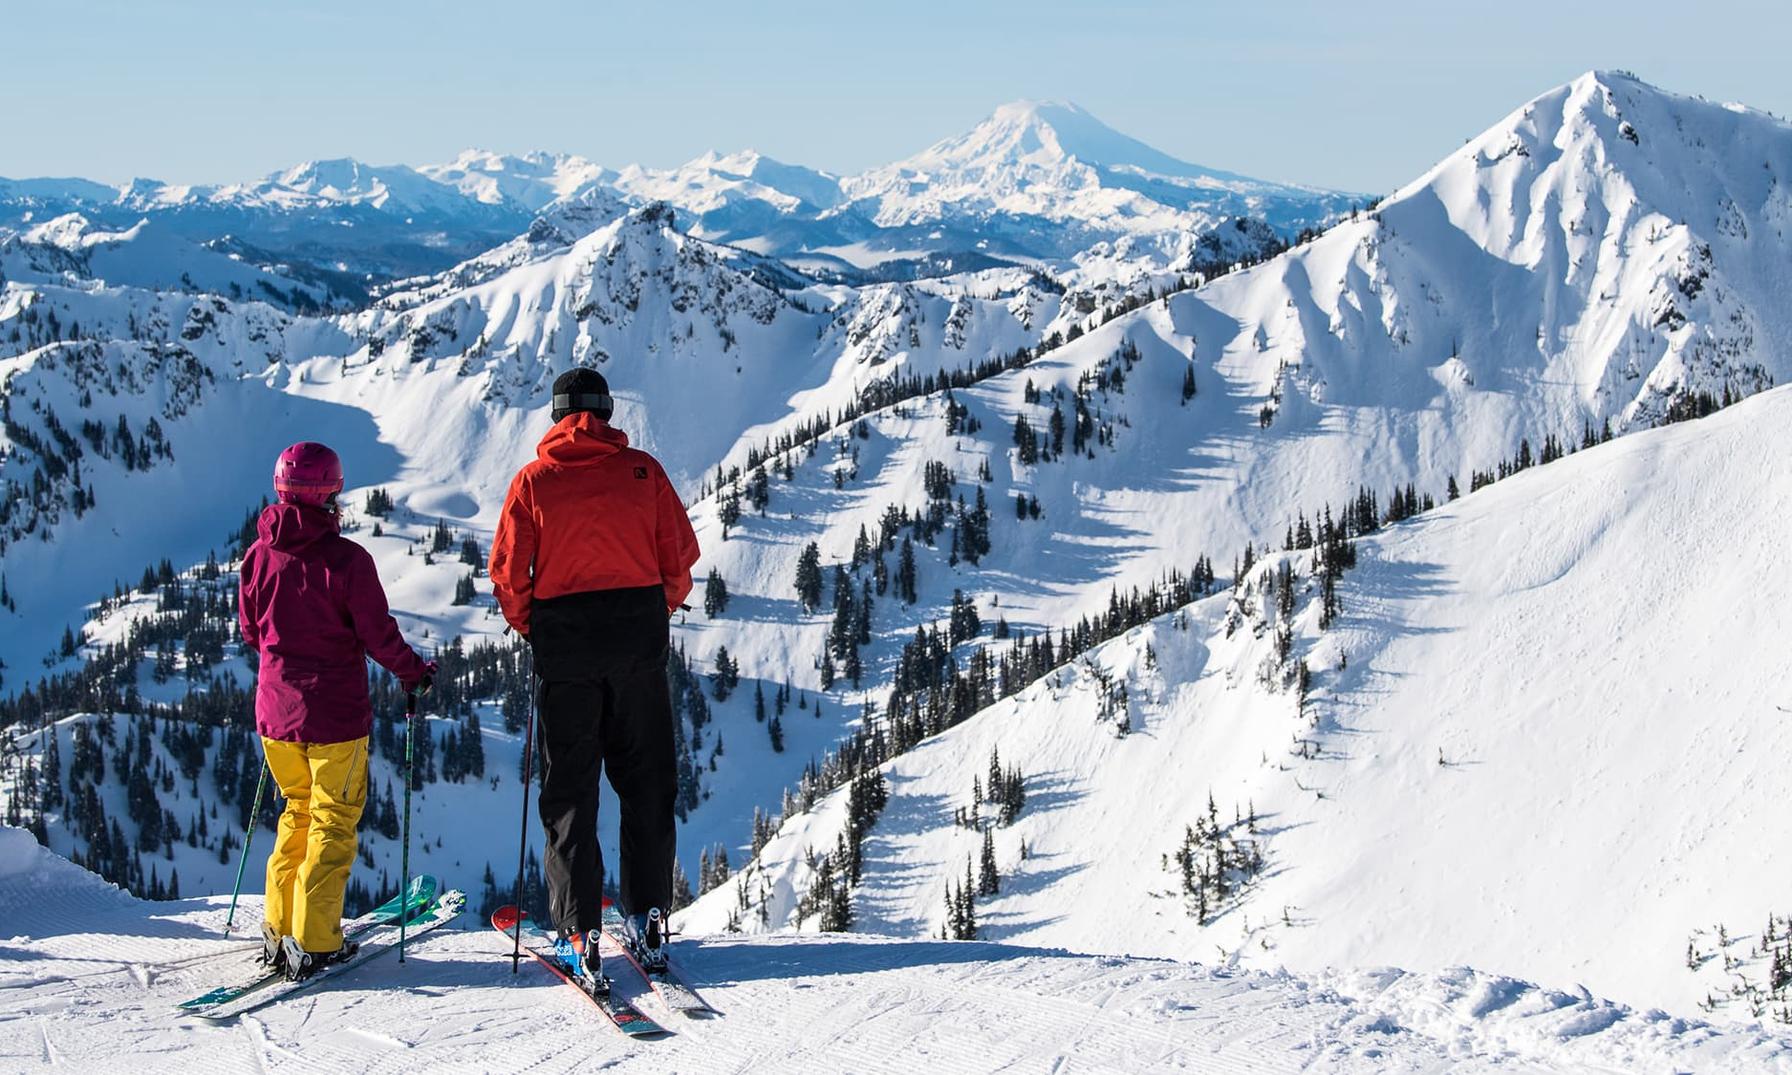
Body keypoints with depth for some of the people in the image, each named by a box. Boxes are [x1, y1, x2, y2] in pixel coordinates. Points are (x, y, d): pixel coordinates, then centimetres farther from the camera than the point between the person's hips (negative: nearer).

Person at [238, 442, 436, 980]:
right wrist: (415, 672, 6)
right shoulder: (346, 559, -17)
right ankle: (313, 942, 5)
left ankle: (279, 930, 20)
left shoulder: (258, 557, -2)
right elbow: (378, 634, -12)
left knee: (298, 810, 21)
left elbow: (251, 633, 11)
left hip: (276, 713, 5)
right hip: (335, 714, -5)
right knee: (333, 821, 6)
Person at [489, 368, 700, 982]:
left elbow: (508, 572, -3)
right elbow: (680, 557, 2)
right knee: (646, 780, 11)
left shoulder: (534, 480, -2)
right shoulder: (642, 471, 1)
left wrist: (529, 626, 14)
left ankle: (580, 933, 1)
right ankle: (647, 921, 12)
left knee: (569, 787, 6)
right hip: (639, 638, 1)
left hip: (564, 639, -1)